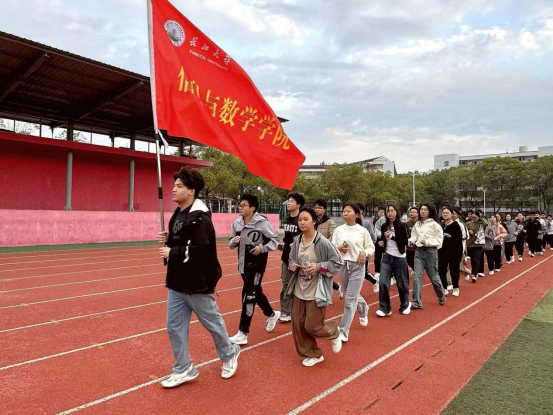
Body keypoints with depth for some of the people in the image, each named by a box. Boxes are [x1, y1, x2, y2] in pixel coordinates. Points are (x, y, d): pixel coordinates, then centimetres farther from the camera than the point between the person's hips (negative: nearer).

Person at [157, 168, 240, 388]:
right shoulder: (178, 214, 10)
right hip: (176, 282, 9)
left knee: (212, 323, 11)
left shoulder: (200, 218, -21)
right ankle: (183, 369, 28)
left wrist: (172, 252, -20)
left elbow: (201, 250, -29)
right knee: (174, 327, 12)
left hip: (197, 284, -9)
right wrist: (168, 240, 0)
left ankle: (229, 355, 36)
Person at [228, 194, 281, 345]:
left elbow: (275, 239, -7)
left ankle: (243, 334, 1)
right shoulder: (236, 223, 3)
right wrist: (234, 241, -12)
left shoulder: (262, 222, -14)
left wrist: (262, 248, -21)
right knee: (255, 292, 21)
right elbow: (231, 243, 11)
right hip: (243, 263, 7)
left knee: (248, 295, -7)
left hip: (257, 264, -7)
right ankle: (272, 314, 47)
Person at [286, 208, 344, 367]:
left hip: (316, 293, -6)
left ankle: (334, 334, 34)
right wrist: (291, 265, -8)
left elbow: (338, 263, -11)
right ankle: (313, 354, 31)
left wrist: (319, 266, -22)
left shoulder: (322, 242, -17)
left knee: (312, 326, -1)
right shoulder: (296, 241, -1)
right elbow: (291, 259, 14)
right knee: (298, 325, 9)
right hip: (299, 291, 6)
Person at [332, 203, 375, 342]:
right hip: (343, 265, 4)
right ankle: (363, 310, 53)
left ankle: (343, 331, -2)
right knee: (353, 296, 19)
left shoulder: (362, 231, -3)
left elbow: (371, 247, 6)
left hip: (357, 266, -3)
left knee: (350, 299, -7)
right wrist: (338, 248, -14)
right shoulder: (339, 229, 3)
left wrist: (364, 253, -14)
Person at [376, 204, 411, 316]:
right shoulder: (384, 226, 4)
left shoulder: (401, 225, -8)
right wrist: (381, 242, -2)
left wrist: (391, 237, -21)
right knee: (383, 282, -7)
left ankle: (405, 305, 31)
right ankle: (384, 308, 3)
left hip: (399, 258, -3)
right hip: (386, 257, 3)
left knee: (401, 283, 8)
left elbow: (405, 242, -13)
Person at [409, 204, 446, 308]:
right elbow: (414, 236, 11)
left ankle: (441, 297, 36)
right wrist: (411, 240, -11)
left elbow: (439, 240, -8)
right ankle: (417, 302, -3)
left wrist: (427, 242, -21)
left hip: (430, 251, -4)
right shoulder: (417, 224, 9)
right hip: (419, 251, 4)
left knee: (433, 276, 9)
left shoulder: (434, 224, -6)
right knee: (417, 276, -6)